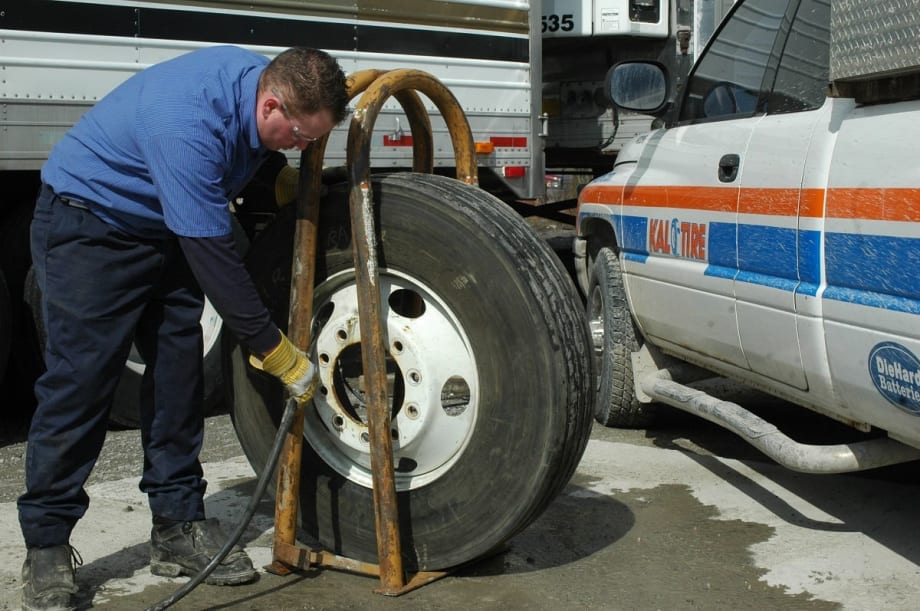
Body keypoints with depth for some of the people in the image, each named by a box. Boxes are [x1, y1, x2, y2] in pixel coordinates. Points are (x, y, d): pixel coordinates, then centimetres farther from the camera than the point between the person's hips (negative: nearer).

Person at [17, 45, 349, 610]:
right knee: (81, 381, -9)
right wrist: (278, 354, -27)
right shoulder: (188, 127, -36)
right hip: (89, 223, -8)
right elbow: (213, 257, -33)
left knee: (178, 372, 3)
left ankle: (179, 525, 11)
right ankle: (46, 545, 2)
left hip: (165, 228, 8)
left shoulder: (264, 79, -10)